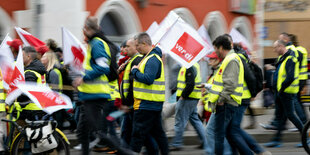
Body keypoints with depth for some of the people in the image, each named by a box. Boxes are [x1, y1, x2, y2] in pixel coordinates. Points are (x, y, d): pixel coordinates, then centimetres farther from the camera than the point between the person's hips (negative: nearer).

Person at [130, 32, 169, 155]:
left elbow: (148, 79, -26)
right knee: (157, 132, 14)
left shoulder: (152, 59, -16)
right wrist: (136, 70, 7)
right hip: (154, 104, 10)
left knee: (138, 133, -5)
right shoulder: (149, 57, 17)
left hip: (147, 104, -10)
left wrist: (135, 71, -13)